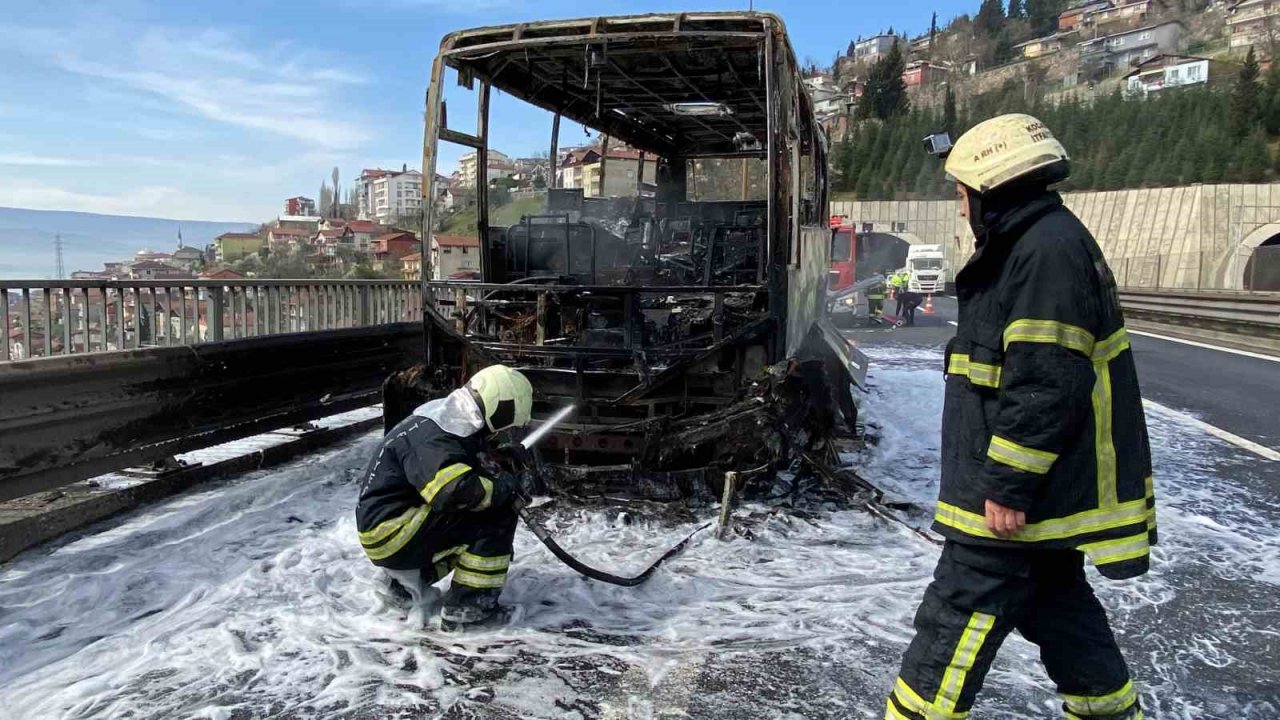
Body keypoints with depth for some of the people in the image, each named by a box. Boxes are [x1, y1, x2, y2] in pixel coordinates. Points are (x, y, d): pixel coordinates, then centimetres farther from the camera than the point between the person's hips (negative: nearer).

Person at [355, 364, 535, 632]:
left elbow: (470, 478, 22)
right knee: (497, 516, -16)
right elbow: (454, 491, -35)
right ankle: (465, 608, -10)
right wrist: (504, 485, -18)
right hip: (391, 532, -10)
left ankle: (407, 579, 17)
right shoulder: (433, 438, -22)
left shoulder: (450, 425, 9)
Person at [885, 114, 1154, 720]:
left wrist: (1009, 486, -23)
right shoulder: (1036, 247, 16)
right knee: (1056, 603, 22)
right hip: (1048, 490, 11)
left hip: (1020, 497, -11)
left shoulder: (1048, 250, -19)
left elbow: (1048, 385, -26)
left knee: (956, 620, -4)